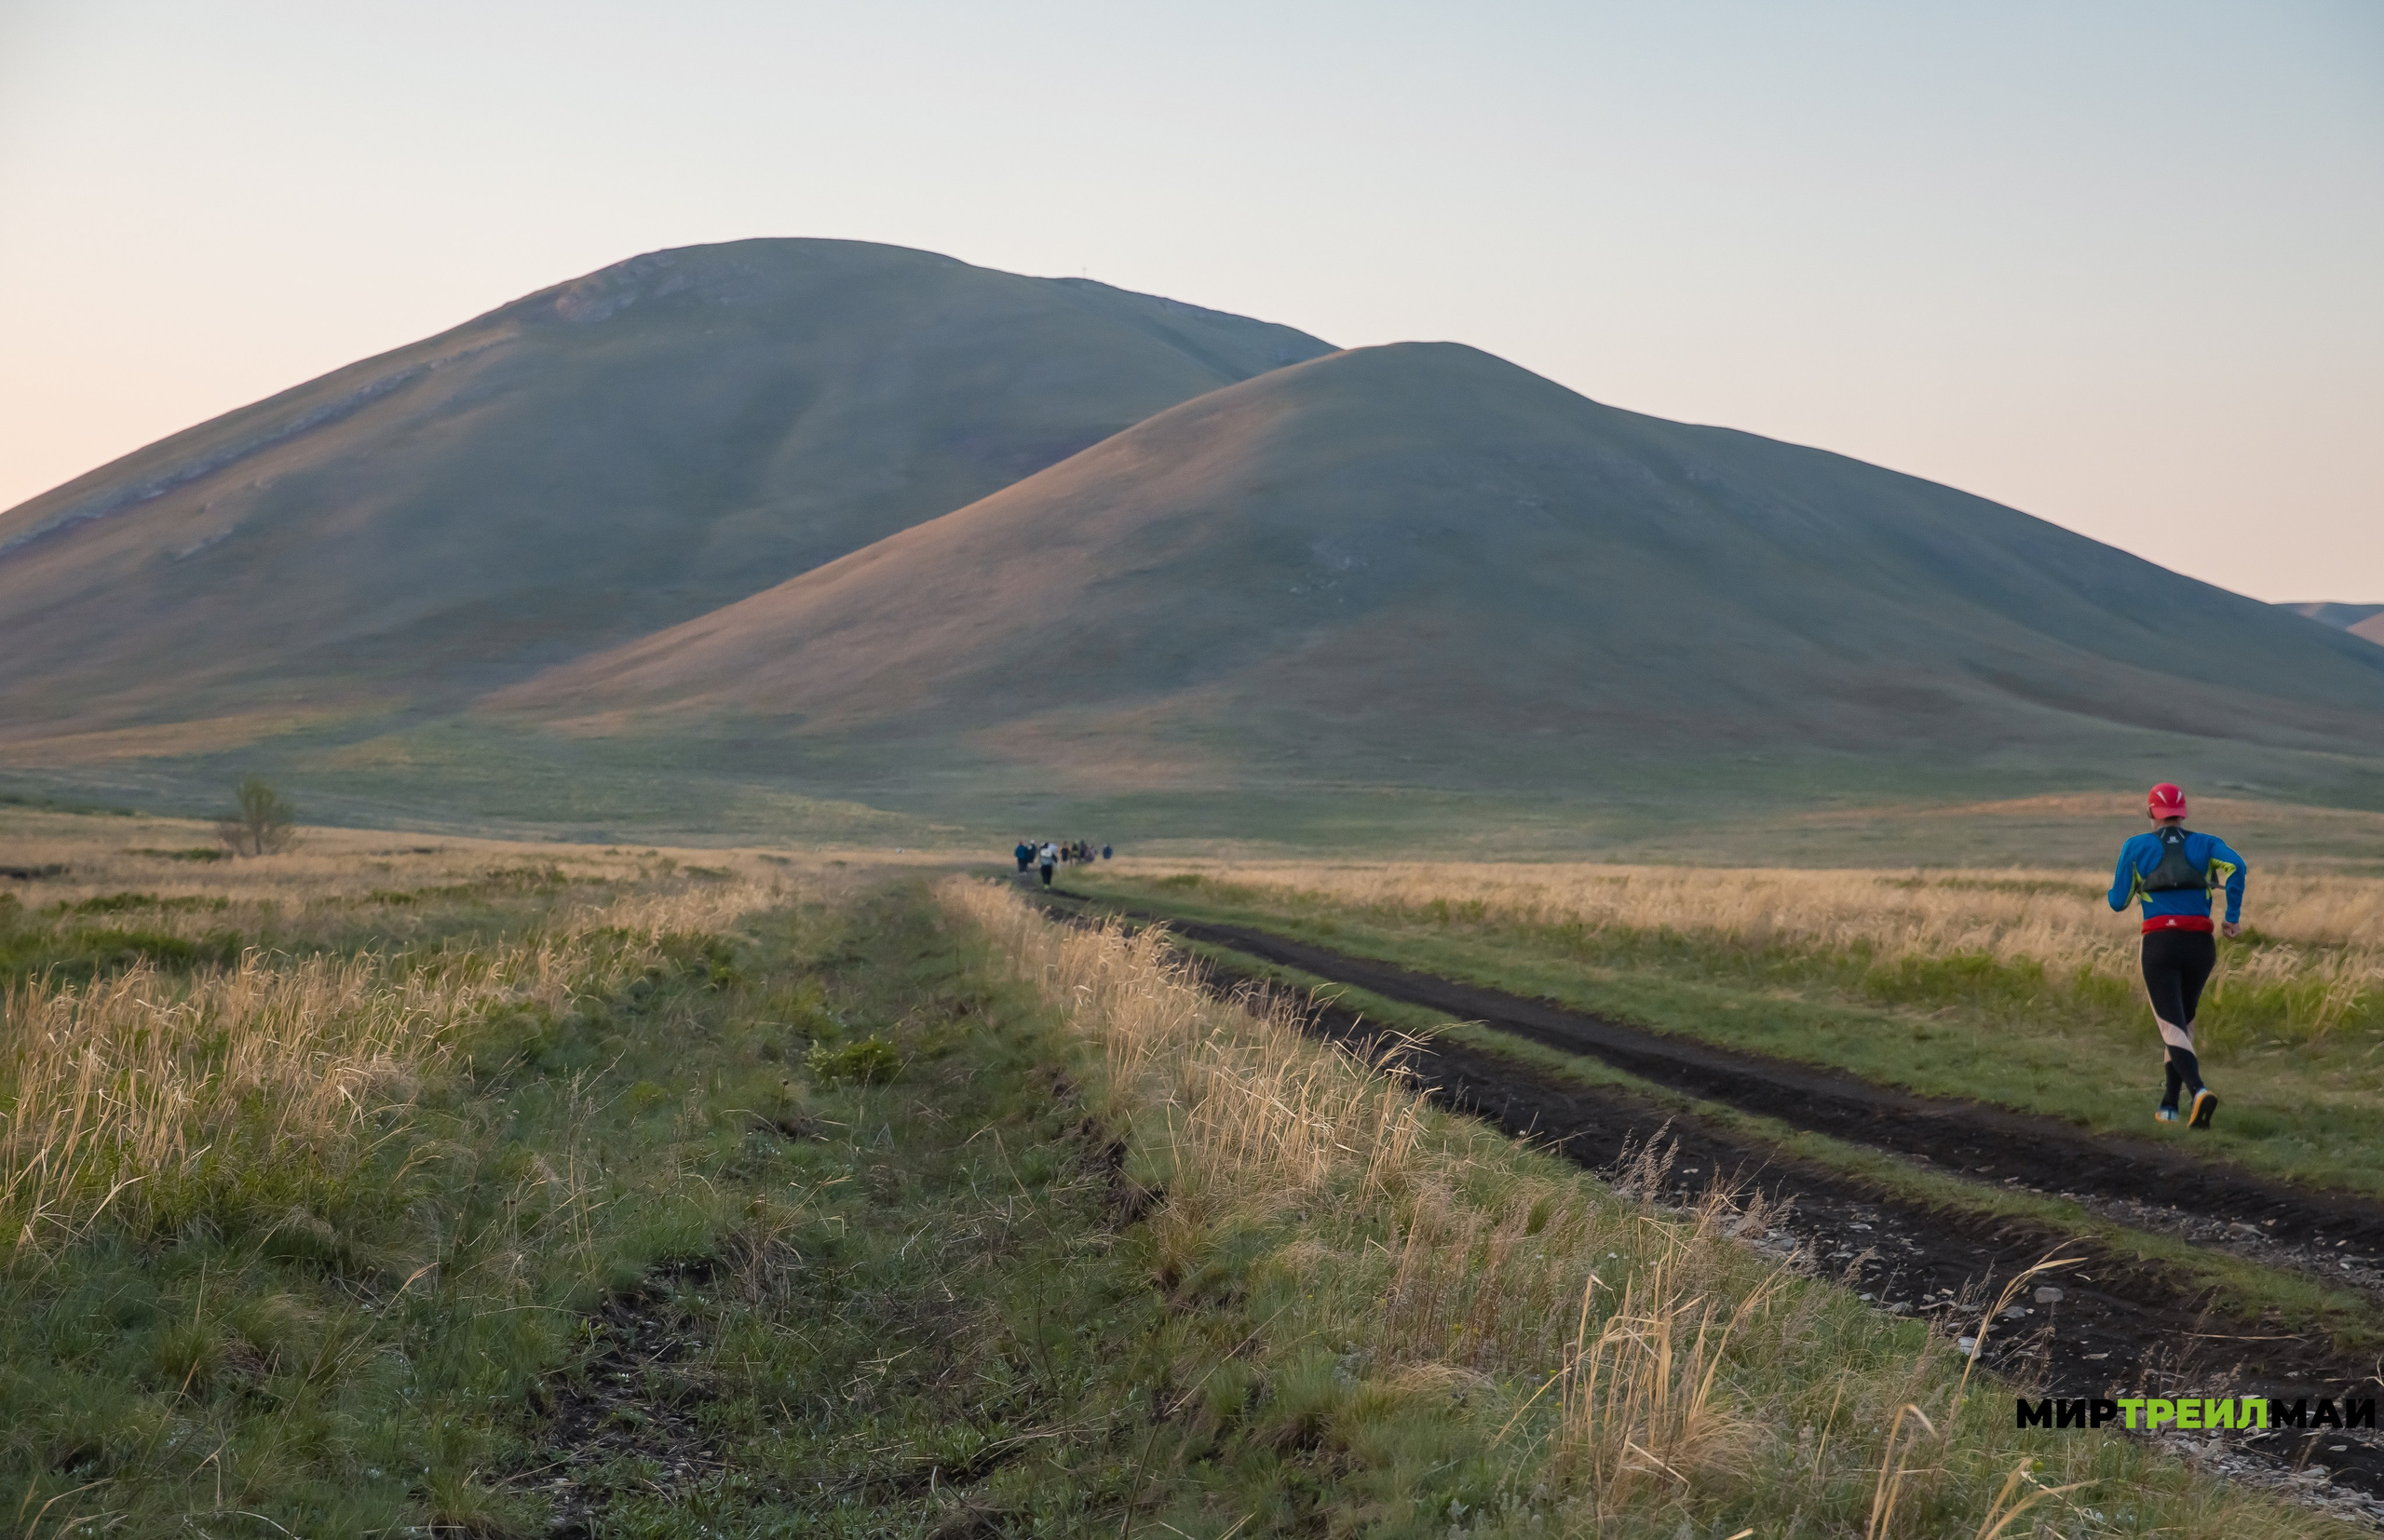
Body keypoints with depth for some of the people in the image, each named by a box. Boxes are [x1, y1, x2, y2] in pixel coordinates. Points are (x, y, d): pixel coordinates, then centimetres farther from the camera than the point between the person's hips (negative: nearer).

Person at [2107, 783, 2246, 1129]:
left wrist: (2116, 881, 33)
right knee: (2183, 1019, 24)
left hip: (2159, 943, -3)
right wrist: (2233, 916, -1)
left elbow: (2119, 902, 10)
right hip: (2201, 944, 3)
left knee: (2172, 1028, -7)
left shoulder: (2136, 847, 9)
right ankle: (2170, 1103, 25)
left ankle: (2199, 1091, -35)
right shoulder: (2206, 844, 13)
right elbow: (2235, 865, -9)